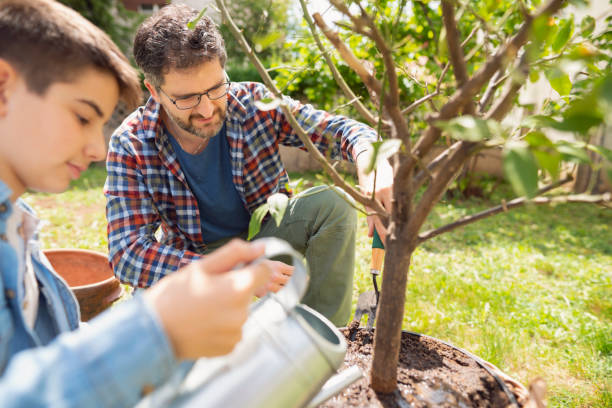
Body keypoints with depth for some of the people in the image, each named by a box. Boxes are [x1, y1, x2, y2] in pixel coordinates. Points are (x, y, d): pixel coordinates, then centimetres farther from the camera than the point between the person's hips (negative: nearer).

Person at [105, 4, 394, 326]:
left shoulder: (254, 103, -19)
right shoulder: (130, 147, -21)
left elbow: (337, 128, -16)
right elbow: (127, 251, -27)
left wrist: (369, 162, -42)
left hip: (264, 232, 2)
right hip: (193, 259, -1)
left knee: (333, 203, -24)